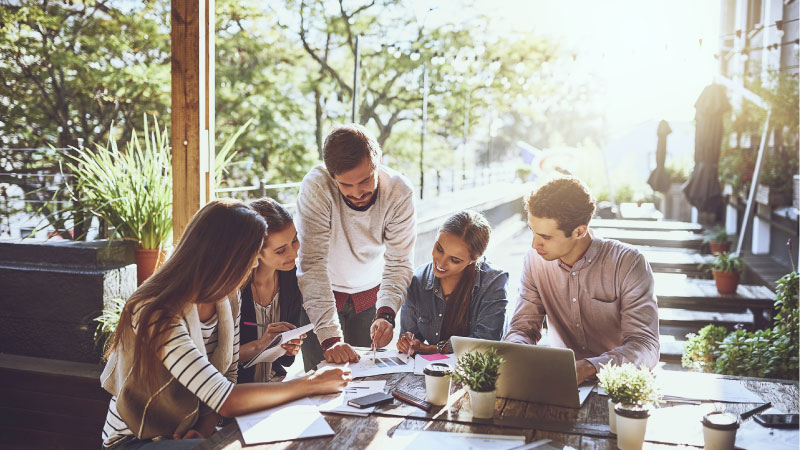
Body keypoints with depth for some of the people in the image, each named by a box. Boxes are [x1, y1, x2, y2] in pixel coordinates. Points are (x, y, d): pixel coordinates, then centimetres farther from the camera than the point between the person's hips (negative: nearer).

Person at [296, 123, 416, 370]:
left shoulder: (399, 191, -21)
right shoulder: (316, 187, -29)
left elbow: (399, 264, -17)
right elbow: (313, 264, -32)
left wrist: (386, 313, -34)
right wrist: (330, 337, -39)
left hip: (371, 293, 2)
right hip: (321, 294, -2)